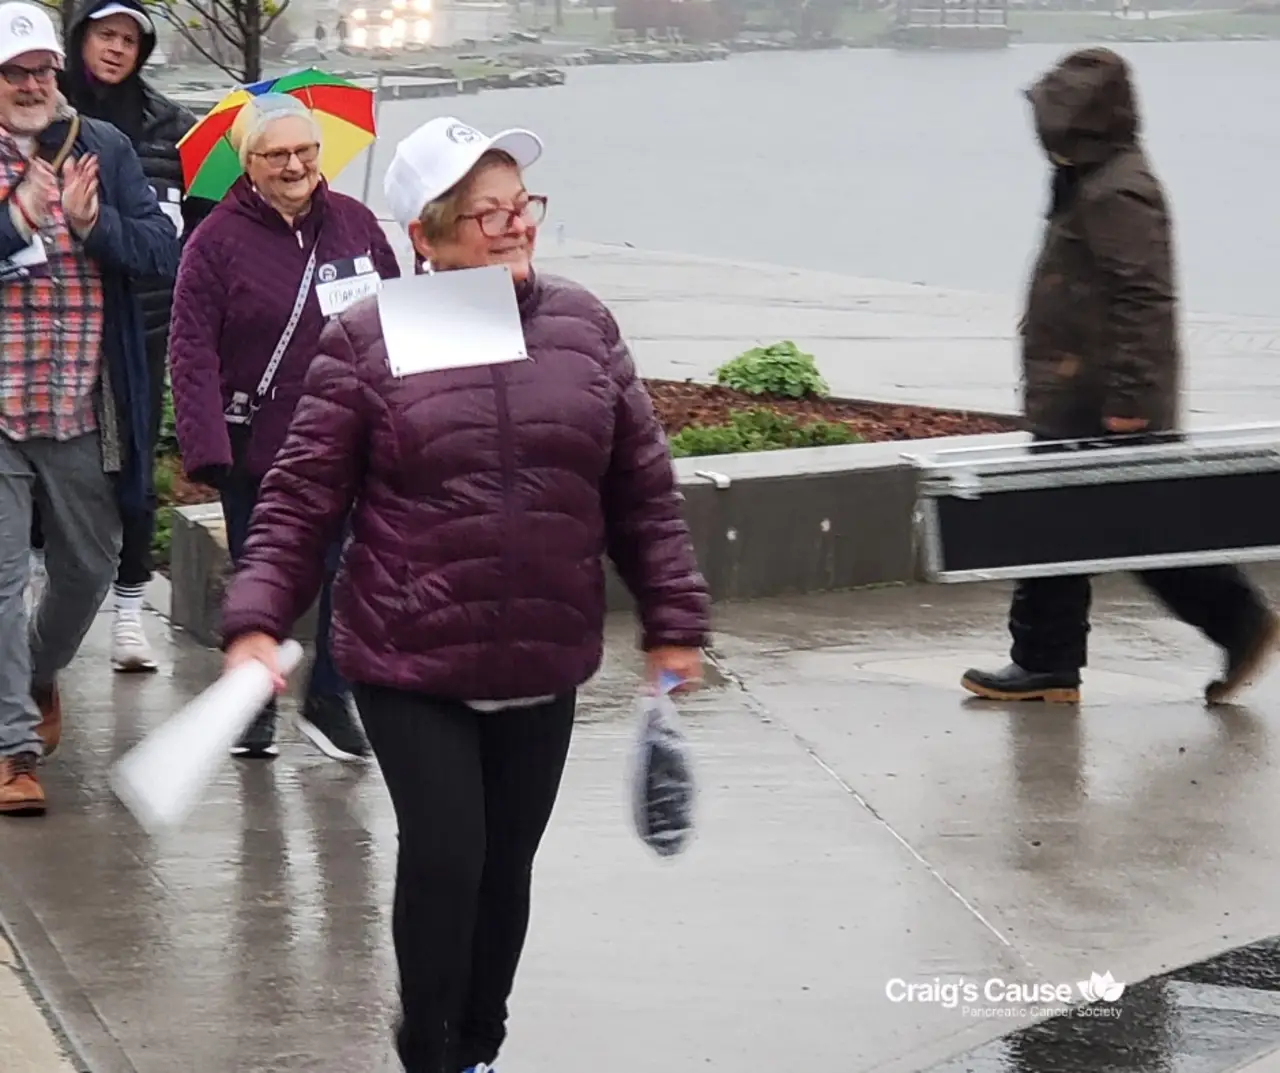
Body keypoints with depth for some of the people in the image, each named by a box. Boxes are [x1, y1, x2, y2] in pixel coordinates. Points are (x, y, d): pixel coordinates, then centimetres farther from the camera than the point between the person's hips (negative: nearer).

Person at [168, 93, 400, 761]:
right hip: (256, 446, -2)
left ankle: (328, 700, 20)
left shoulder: (355, 224, 4)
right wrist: (205, 447, -19)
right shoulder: (217, 240, -7)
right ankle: (254, 708, 23)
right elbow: (192, 352, -10)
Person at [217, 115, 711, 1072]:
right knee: (444, 858, -8)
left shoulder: (582, 327, 3)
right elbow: (301, 500, -4)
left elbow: (644, 491, 8)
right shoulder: (367, 342, -7)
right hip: (411, 668, -4)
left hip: (542, 669, 4)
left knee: (506, 865, 13)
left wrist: (673, 621, 8)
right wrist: (257, 619, -14)